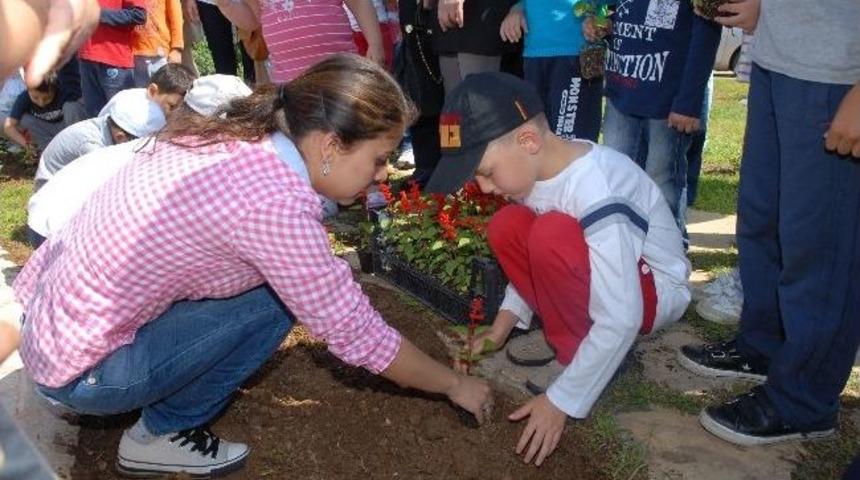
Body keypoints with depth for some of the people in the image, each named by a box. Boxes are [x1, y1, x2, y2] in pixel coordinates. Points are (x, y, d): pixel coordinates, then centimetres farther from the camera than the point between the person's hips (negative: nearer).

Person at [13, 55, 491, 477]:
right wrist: (455, 385, -3)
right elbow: (356, 334, -18)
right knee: (277, 294, -9)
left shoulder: (233, 136, -3)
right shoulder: (277, 203, -27)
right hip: (82, 369, -8)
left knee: (283, 278, 7)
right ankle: (161, 434, 5)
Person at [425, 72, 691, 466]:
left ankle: (579, 355, -9)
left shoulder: (596, 193, -34)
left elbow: (620, 320, -33)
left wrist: (560, 401, -27)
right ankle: (577, 338, -4)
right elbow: (535, 261, 5)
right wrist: (500, 330, -3)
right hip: (601, 274, 8)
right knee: (506, 228, -9)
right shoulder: (538, 166, -10)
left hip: (653, 289, -8)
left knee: (552, 236, -31)